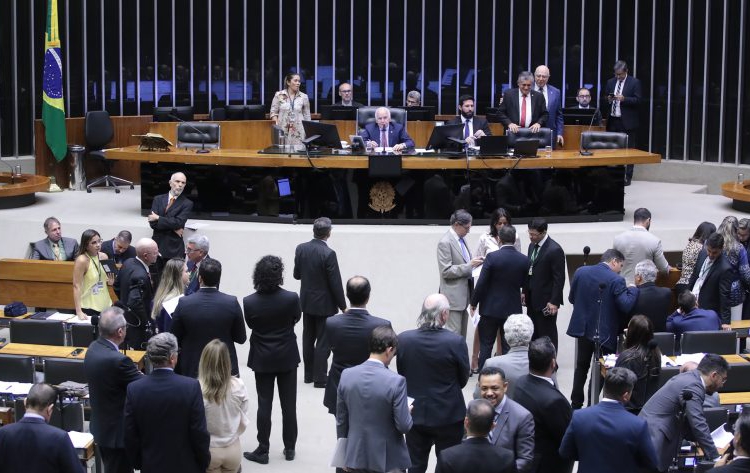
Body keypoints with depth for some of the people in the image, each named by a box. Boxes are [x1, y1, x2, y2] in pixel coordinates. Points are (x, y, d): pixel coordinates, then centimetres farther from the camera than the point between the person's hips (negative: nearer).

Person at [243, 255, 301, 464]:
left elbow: (250, 324, -1)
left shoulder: (249, 302, -19)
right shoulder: (291, 298, -20)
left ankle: (263, 450, 14)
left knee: (264, 405, 9)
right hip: (287, 357, 0)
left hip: (262, 359, 0)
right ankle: (289, 448, 23)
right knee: (289, 404, 13)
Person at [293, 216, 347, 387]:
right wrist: (343, 306, -8)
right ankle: (319, 378, 7)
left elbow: (297, 274, 6)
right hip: (324, 304, -6)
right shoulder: (328, 254, -22)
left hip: (307, 302, 6)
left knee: (308, 339, 17)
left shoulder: (301, 249, -5)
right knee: (323, 342, 3)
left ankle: (309, 374, 26)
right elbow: (335, 283, -18)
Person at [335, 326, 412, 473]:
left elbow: (341, 420, 3)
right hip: (388, 459, -4)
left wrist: (343, 454, 15)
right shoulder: (396, 381, -19)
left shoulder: (347, 375, -5)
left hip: (355, 456, 4)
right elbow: (404, 426, -16)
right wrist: (407, 412, 7)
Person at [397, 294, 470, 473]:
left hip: (415, 414, 3)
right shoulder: (456, 342, -20)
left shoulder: (403, 339, -13)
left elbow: (402, 374, 0)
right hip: (448, 416, -2)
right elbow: (463, 379, -5)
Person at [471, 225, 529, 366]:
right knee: (509, 345, 10)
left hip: (491, 308, -3)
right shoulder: (524, 260, -5)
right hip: (512, 309, 3)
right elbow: (524, 284, 6)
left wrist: (473, 303, -2)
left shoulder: (492, 257, -15)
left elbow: (481, 283, -14)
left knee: (486, 344, 8)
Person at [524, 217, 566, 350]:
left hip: (546, 301, -8)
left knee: (548, 336, -1)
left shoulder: (555, 250, -16)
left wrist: (554, 302, -18)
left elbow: (559, 278, -16)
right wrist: (525, 291, 14)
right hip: (532, 299, 8)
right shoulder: (532, 245, 10)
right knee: (532, 335, 12)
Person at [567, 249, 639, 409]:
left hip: (583, 328, 5)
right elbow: (626, 306, -24)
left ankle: (576, 404, 26)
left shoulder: (581, 272, -3)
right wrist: (634, 289, -10)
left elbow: (572, 298, 6)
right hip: (605, 333, -5)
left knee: (581, 366, 21)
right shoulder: (616, 280, -18)